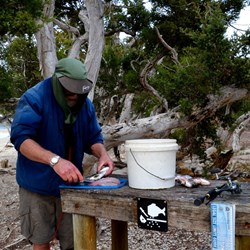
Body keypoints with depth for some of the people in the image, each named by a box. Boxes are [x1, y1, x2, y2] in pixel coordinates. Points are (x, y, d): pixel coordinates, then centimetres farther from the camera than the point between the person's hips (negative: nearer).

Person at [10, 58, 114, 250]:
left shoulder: (85, 104, -1)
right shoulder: (34, 98, -18)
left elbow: (93, 138, 5)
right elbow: (21, 137, -28)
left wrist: (103, 154, -19)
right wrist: (55, 160, -41)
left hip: (71, 184, 4)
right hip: (38, 184, -4)